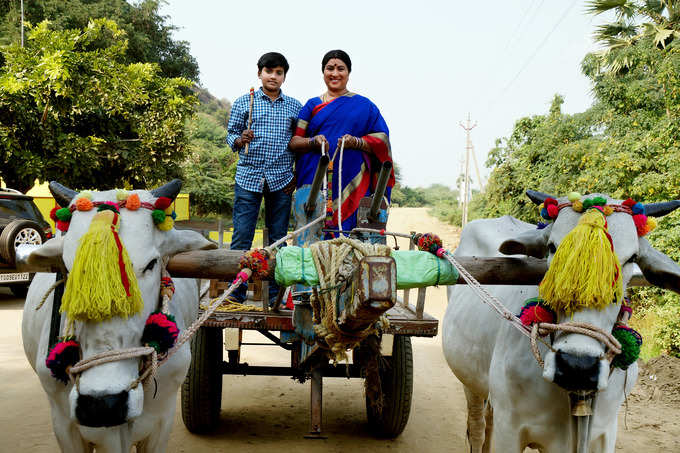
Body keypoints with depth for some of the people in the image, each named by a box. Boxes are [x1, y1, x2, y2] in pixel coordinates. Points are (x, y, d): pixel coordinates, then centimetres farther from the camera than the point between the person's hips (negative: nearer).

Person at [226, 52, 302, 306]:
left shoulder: (294, 107, 11)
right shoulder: (243, 102, 7)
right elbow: (230, 135, 9)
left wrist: (297, 176, 4)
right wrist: (240, 140, -13)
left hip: (281, 180, 2)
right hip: (249, 177, -1)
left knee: (279, 238, 5)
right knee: (241, 237, -3)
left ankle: (275, 295, 13)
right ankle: (236, 293, 3)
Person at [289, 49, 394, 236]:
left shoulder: (364, 105, 13)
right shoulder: (312, 105, 16)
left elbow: (382, 140, 7)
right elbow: (293, 141, 10)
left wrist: (356, 142, -10)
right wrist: (313, 142, -10)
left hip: (353, 183, -1)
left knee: (348, 226, -12)